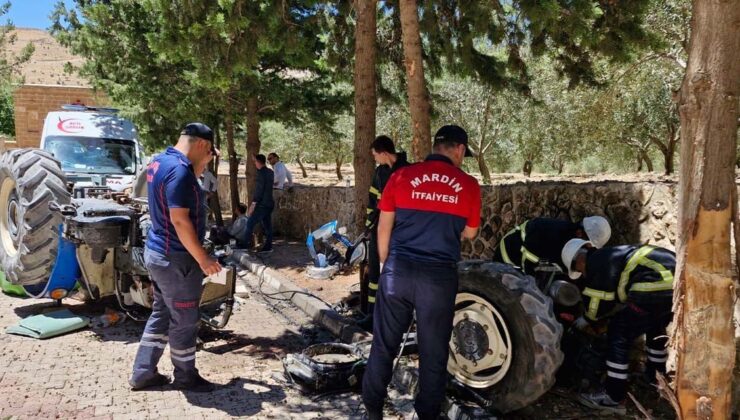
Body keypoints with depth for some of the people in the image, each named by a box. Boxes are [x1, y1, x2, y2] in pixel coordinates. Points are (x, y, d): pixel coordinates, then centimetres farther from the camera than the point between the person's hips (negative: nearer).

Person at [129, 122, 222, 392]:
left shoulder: (159, 162, 9)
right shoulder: (180, 170, -23)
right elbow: (180, 220, -27)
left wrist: (198, 167, 14)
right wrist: (203, 259, -21)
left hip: (157, 252, 10)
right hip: (176, 259, -10)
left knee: (161, 314, 20)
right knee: (185, 321, 6)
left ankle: (142, 373, 27)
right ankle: (186, 376, 22)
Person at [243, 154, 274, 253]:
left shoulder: (261, 173, -15)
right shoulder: (270, 172, 10)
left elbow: (259, 190, -19)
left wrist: (253, 204, -17)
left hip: (262, 204, -9)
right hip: (270, 203, 9)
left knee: (250, 223, -3)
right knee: (267, 225, 10)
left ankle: (247, 244, -2)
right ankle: (268, 246, 13)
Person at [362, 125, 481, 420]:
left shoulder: (401, 176, 0)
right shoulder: (468, 185, 0)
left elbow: (384, 228, 4)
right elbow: (469, 233, 11)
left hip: (398, 270, 1)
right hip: (440, 276, -1)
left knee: (384, 344, 14)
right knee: (434, 351, 13)